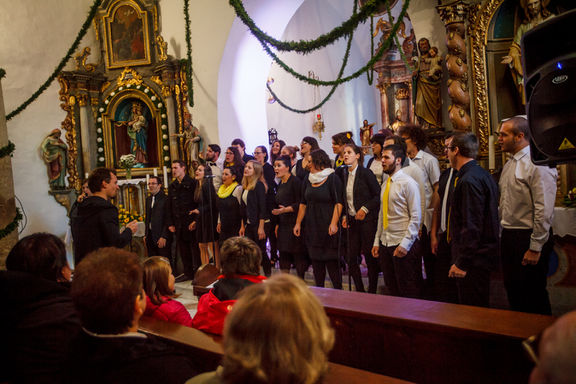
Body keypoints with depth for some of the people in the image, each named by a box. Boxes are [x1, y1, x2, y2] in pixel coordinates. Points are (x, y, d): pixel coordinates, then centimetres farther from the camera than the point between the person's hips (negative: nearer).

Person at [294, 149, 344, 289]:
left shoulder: (332, 178, -5)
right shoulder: (309, 180, 12)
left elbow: (338, 203, -11)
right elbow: (303, 203, 14)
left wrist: (334, 223, -21)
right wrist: (298, 223, 8)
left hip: (327, 226, -6)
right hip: (311, 225, 6)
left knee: (331, 259, -3)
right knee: (316, 260, 9)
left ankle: (338, 290, 8)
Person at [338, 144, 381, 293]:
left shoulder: (365, 173, -7)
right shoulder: (343, 174, 9)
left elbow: (378, 195, -7)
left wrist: (365, 208, -14)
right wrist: (344, 215, 7)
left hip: (367, 220, -5)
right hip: (351, 221, 6)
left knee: (370, 256, 0)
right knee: (351, 258, 5)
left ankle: (372, 292, 13)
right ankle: (359, 291, 19)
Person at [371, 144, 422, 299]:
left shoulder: (408, 183, -10)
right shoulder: (385, 185, 13)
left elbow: (416, 217, -13)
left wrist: (405, 244, -17)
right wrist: (377, 241, 13)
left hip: (403, 245, -7)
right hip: (385, 244, 7)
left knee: (409, 291, 1)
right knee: (392, 288, 14)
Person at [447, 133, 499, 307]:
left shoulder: (469, 180, -19)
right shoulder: (482, 174, 14)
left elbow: (471, 226, -23)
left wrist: (461, 263, -20)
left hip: (474, 260, -10)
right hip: (481, 256, 10)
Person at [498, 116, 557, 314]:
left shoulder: (537, 164, -14)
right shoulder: (509, 165, 13)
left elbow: (544, 211, -19)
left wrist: (535, 248, -18)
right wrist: (504, 236, 15)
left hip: (528, 239, -8)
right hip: (508, 237, 9)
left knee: (534, 298, 1)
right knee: (513, 292, 16)